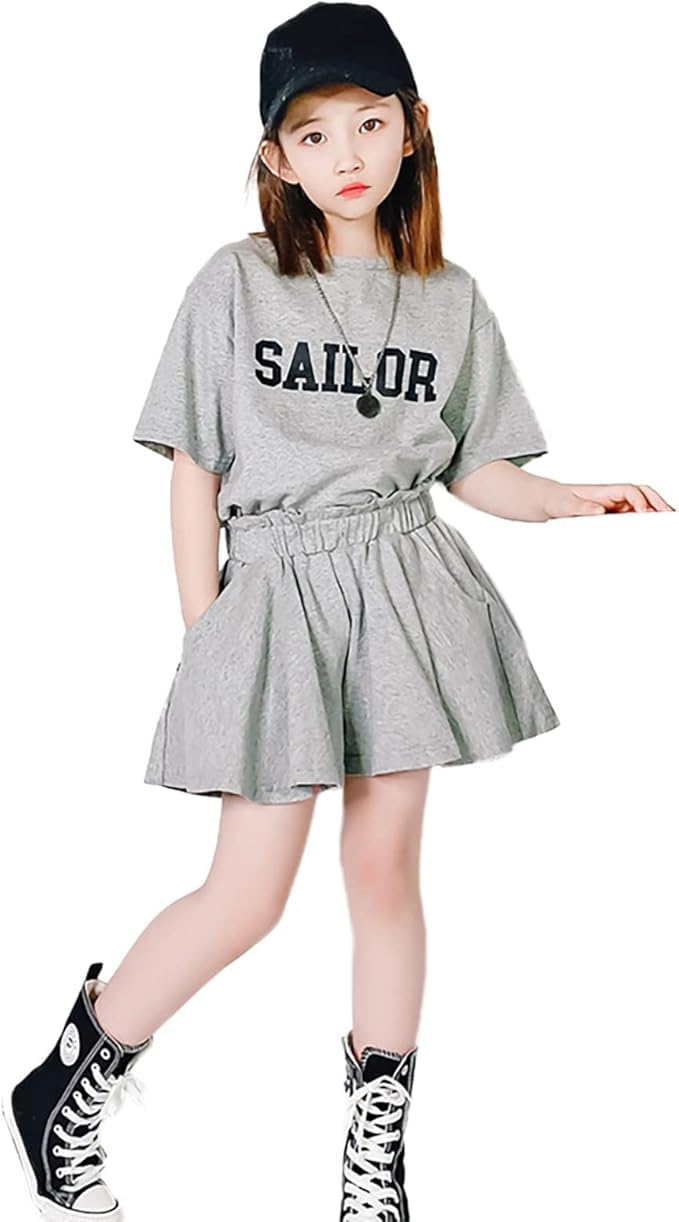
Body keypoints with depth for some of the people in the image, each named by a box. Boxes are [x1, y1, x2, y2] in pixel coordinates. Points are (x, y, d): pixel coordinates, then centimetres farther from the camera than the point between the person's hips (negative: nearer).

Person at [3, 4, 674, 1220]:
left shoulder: (450, 299, 6)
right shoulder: (235, 284, -2)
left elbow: (475, 468, 10)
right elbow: (193, 467, -1)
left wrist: (576, 498, -7)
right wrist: (202, 632, -3)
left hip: (407, 591, 3)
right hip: (278, 591, -2)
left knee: (386, 864, 9)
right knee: (248, 895, -2)